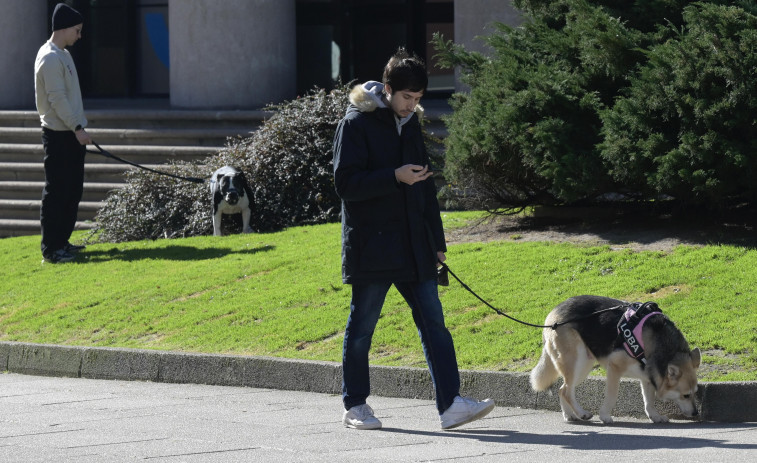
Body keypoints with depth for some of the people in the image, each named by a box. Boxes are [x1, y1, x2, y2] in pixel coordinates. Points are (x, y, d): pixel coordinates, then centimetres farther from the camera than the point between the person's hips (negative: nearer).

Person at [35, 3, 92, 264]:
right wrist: (77, 128, -22)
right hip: (58, 135, -10)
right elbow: (57, 98, -21)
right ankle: (50, 249, -5)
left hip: (72, 134, 10)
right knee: (57, 192, -7)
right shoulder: (50, 58, -17)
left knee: (72, 190, 14)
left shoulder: (63, 55, 15)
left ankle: (61, 242, 22)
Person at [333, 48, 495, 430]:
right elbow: (345, 184, -15)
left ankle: (450, 404, -7)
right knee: (362, 327, 3)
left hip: (413, 248, 6)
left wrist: (437, 241, 20)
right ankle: (355, 406, 13)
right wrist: (395, 177, -24)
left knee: (433, 321, -3)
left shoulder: (411, 124, 15)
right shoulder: (356, 124, -7)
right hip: (371, 247, -6)